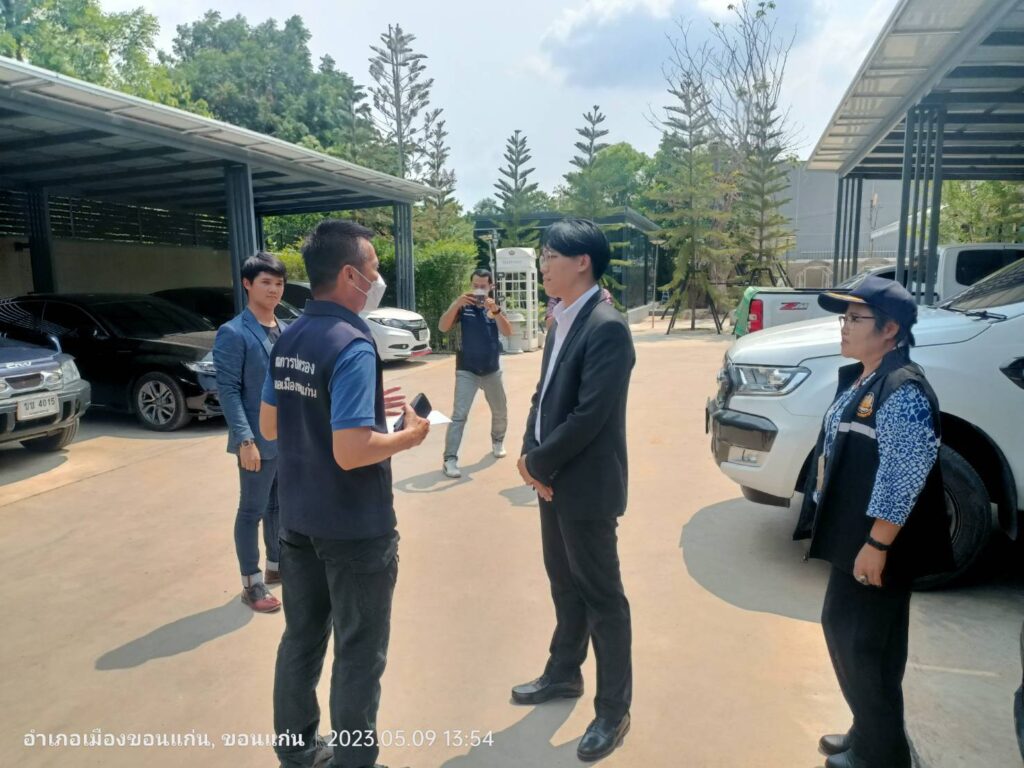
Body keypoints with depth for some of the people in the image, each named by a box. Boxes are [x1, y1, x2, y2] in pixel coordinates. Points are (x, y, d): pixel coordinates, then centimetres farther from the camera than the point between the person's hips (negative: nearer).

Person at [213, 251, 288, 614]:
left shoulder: (285, 331, 9)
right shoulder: (233, 333, -11)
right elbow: (228, 391, -15)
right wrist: (245, 439, -20)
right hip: (259, 440, -7)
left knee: (281, 506, 19)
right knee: (252, 511, 6)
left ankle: (276, 565, 36)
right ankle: (252, 584, 18)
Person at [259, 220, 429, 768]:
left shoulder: (288, 340, 3)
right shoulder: (352, 345, -23)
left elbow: (269, 426, 11)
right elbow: (350, 453, -29)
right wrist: (409, 435, -11)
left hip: (299, 520, 8)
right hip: (354, 529, -8)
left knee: (300, 638, 21)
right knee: (358, 654, 10)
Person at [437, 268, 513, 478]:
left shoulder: (496, 307, 1)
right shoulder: (464, 306, -6)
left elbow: (507, 332, -15)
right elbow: (443, 327, -18)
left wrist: (495, 310, -31)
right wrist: (456, 304, -31)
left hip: (492, 370, 3)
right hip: (466, 371, -3)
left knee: (500, 412, 17)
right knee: (459, 415, -11)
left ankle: (497, 442, 42)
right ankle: (450, 459, -9)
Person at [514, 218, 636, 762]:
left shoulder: (607, 327, -20)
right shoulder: (562, 322, 9)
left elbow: (590, 415, -24)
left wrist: (537, 463, -13)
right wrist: (531, 456, -2)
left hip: (585, 485, -8)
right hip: (554, 479, 9)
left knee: (601, 595, 6)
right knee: (564, 583, 22)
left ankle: (613, 710, 24)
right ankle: (564, 673, 42)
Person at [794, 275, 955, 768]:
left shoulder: (903, 389, -21)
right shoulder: (860, 379, 10)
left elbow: (903, 475, -25)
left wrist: (877, 545, -23)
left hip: (876, 544, -10)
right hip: (852, 536, 10)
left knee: (867, 646, 4)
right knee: (841, 629, 20)